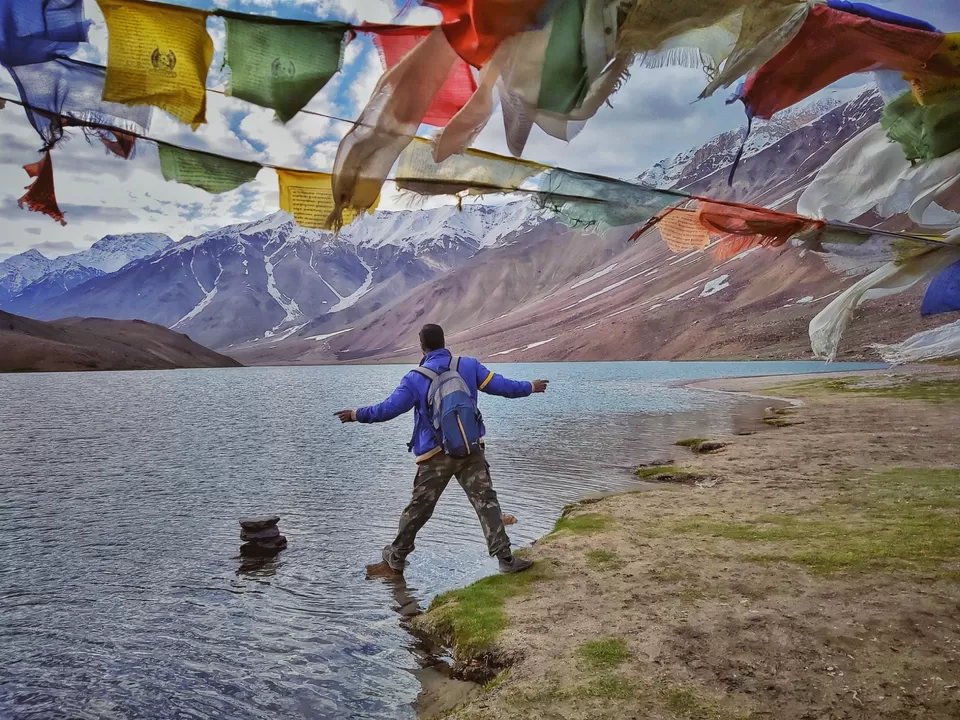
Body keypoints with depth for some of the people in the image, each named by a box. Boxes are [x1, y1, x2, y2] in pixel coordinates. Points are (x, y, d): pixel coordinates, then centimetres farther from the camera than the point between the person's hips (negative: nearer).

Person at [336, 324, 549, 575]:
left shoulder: (415, 378, -6)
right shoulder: (469, 365, 0)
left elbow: (388, 409, -7)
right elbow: (501, 385, 2)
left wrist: (356, 415, 8)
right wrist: (530, 387, 18)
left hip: (434, 456, -1)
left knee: (419, 507, 12)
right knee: (486, 500, 2)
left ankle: (397, 556, 28)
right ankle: (505, 557, -4)